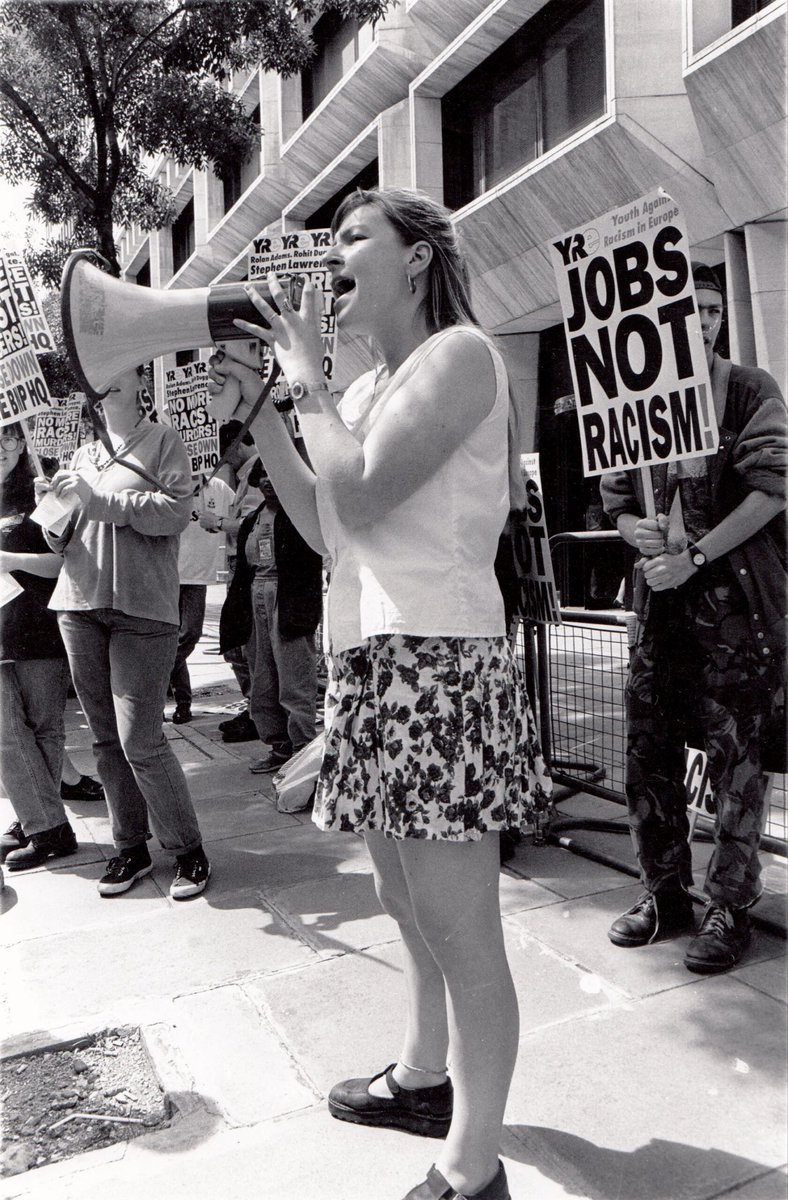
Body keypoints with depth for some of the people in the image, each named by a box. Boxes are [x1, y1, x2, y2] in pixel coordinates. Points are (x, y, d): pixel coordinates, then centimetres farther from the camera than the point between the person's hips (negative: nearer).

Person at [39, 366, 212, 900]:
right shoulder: (83, 456, 19)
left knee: (140, 740, -10)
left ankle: (189, 849, 7)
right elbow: (62, 542, 19)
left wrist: (95, 500, -15)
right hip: (80, 606, 6)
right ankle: (132, 848, 22)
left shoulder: (163, 440, 4)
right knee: (106, 739, 8)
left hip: (142, 608, -5)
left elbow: (176, 512, -12)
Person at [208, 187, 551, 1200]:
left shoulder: (459, 352, -6)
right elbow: (326, 530, 16)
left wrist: (304, 381, -2)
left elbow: (358, 496, -17)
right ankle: (422, 1079, 41)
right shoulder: (366, 388, 20)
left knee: (460, 933, 1)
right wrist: (256, 408, 14)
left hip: (436, 666, -9)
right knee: (409, 908, 21)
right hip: (368, 663, 9)